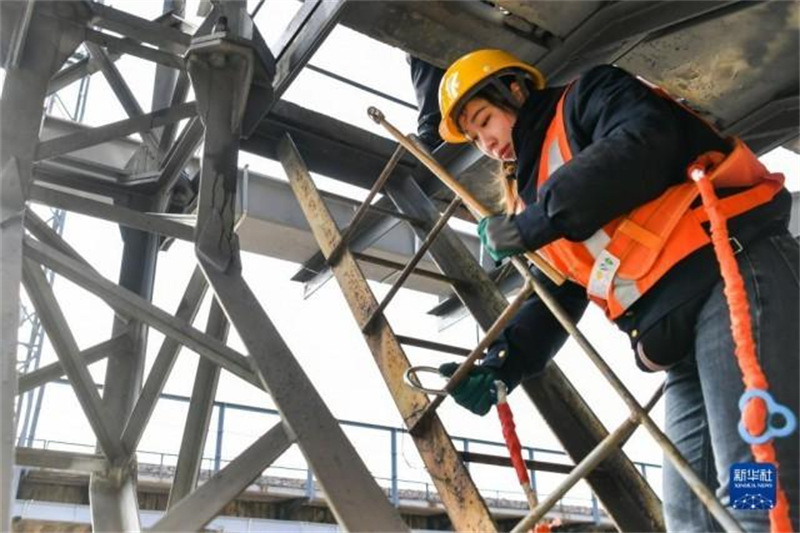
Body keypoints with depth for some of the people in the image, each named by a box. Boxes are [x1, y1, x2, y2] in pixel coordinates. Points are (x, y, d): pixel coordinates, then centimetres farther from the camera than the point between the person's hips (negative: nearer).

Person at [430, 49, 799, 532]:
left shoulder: (586, 98, 8)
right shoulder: (533, 192, 27)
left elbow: (645, 142, -15)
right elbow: (557, 295, 22)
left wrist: (532, 222, -13)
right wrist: (502, 363, 7)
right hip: (678, 339, 9)